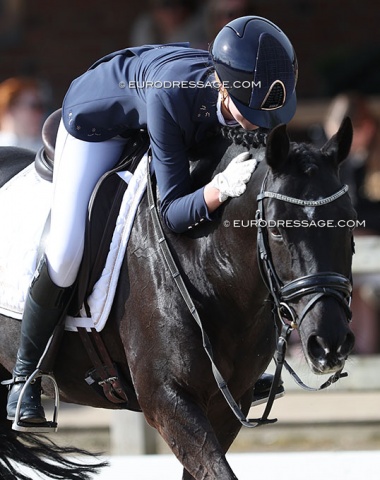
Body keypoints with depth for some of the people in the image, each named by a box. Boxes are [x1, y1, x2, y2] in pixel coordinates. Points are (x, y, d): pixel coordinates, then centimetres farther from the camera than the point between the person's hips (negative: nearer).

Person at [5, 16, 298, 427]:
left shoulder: (252, 94, -33)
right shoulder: (173, 94, -47)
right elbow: (173, 213, -41)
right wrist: (222, 188, -59)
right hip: (99, 118, -6)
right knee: (66, 251, -16)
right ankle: (26, 372, 5)